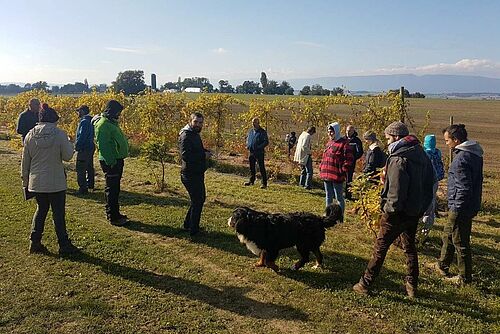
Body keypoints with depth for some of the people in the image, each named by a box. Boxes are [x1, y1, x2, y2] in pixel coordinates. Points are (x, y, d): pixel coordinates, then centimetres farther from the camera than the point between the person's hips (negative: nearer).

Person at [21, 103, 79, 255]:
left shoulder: (30, 135, 1)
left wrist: (25, 179, 17)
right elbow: (67, 156, -9)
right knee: (58, 213, 5)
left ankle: (35, 243, 22)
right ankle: (64, 245, 12)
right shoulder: (59, 134, -12)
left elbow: (25, 161, 6)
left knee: (41, 209, 20)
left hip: (36, 182, 4)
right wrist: (69, 143, 9)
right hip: (55, 182, -4)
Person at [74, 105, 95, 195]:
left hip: (84, 149, -10)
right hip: (90, 147, 10)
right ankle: (90, 184, 33)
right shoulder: (90, 121, 12)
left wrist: (77, 146, -14)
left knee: (81, 169, -7)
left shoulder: (84, 122, -19)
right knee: (89, 167, 21)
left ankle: (83, 188, -8)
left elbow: (81, 136, -23)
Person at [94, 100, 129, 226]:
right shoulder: (103, 125, -16)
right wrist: (111, 162, -23)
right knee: (111, 189, -3)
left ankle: (115, 213, 27)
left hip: (117, 160, 10)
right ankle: (112, 217, 5)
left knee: (115, 188, 17)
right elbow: (102, 146, -22)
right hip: (110, 162, -10)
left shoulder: (112, 123, 15)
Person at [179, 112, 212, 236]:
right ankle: (193, 229, 12)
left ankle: (188, 224, 33)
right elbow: (185, 155, -29)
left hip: (197, 174, 10)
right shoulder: (186, 135, -17)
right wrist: (203, 155, -20)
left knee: (200, 198, 20)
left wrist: (206, 152, 5)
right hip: (190, 174, -10)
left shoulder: (195, 134, 15)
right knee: (197, 201, -1)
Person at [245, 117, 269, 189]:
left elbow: (266, 142, -10)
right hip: (251, 152, 7)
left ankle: (264, 183, -3)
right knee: (251, 167, 16)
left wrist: (259, 147, -18)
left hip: (259, 153, -7)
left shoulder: (262, 132, -7)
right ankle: (251, 181, 30)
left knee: (261, 168, -6)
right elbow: (248, 139, 27)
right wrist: (248, 145, 8)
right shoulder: (251, 131, 13)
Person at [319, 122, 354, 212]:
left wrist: (343, 171, -17)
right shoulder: (329, 143, 14)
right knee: (329, 196, 18)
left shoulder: (344, 143, -11)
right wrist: (321, 168, 14)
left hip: (337, 176, -8)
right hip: (326, 175, 8)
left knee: (339, 197, 1)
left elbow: (349, 159, -14)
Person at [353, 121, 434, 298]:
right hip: (415, 211, 8)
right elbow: (429, 183, 13)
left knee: (380, 247, 1)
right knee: (409, 247, 20)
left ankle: (365, 283, 9)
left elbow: (396, 190, -26)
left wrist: (389, 208, -13)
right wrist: (422, 207, 15)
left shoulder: (398, 159, -19)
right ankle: (412, 285, 28)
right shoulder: (421, 155, 8)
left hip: (398, 212, -8)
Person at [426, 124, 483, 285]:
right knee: (448, 235, 23)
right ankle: (442, 265, 37)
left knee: (460, 243, 4)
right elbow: (475, 181, 15)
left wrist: (456, 209, -18)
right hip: (471, 205, 10)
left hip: (460, 208, -10)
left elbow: (463, 188, -26)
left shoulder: (461, 158, -24)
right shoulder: (475, 154, 7)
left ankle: (465, 277, 18)